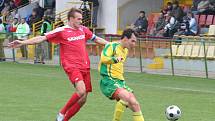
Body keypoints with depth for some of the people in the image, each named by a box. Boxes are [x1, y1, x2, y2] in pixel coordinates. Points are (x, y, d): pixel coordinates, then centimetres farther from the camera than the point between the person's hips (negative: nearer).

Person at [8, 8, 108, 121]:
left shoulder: (83, 30, 12)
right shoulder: (61, 31, -5)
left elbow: (96, 39, 26)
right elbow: (42, 38, -8)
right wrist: (22, 43, -16)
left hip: (85, 67, 7)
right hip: (71, 66, -6)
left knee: (83, 99, 4)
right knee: (81, 91, -27)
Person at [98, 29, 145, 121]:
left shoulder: (125, 50, 18)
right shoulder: (111, 46, -9)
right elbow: (103, 59, -29)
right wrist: (115, 59, -40)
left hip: (120, 82, 9)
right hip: (108, 81, -9)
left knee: (135, 105, -2)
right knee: (126, 96, -32)